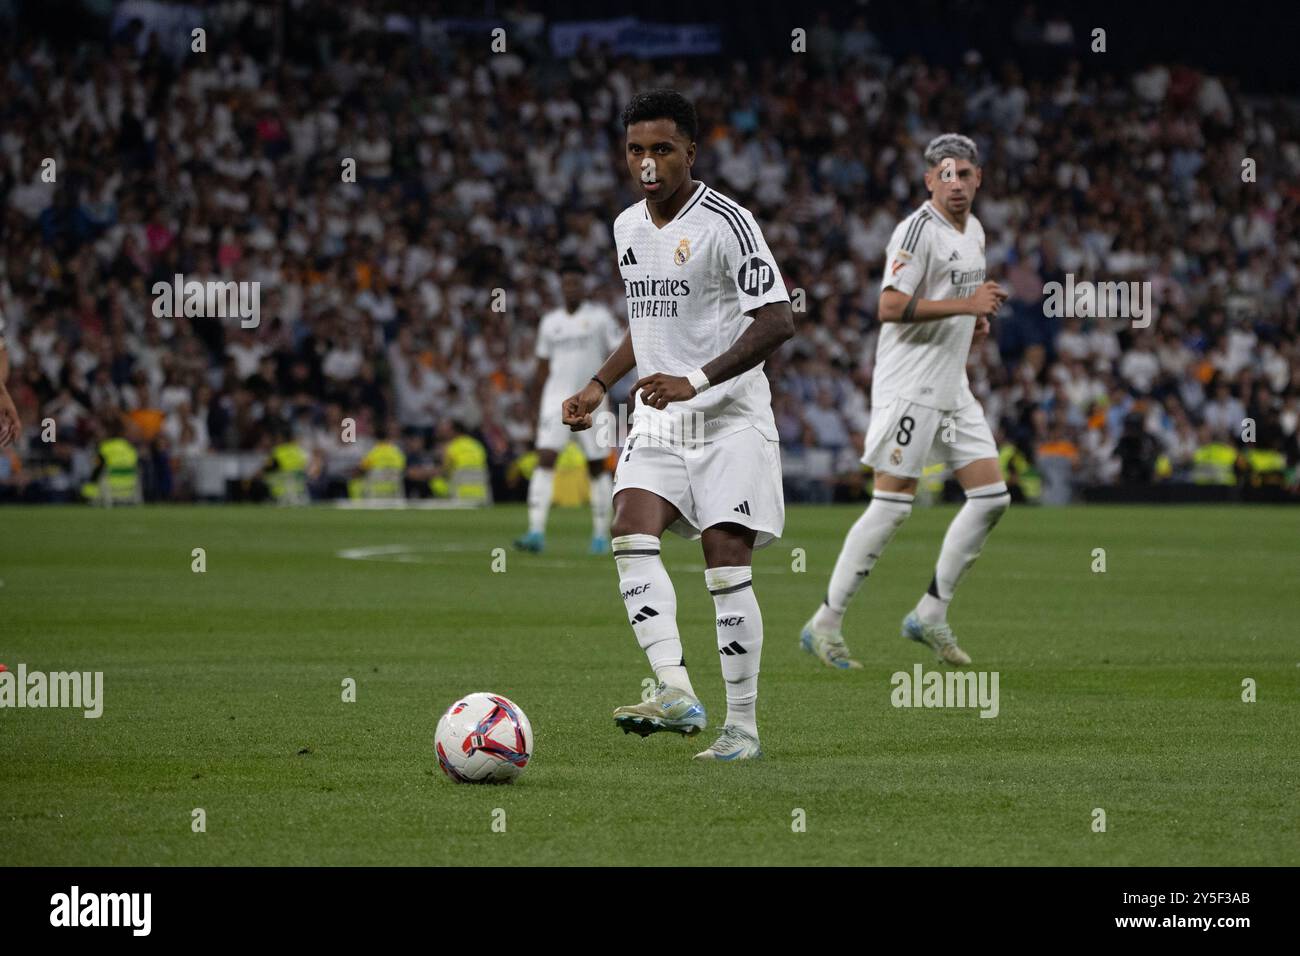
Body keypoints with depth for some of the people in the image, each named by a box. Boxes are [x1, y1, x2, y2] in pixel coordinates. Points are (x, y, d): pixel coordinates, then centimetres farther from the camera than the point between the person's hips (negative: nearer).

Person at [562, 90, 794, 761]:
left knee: (727, 568, -8)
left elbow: (776, 321, -18)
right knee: (632, 536, -17)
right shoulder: (627, 227, 12)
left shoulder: (725, 222, -12)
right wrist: (599, 386, 16)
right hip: (657, 420, 6)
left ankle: (742, 726, -1)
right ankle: (675, 692, -24)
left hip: (728, 419, -6)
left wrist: (698, 381, -25)